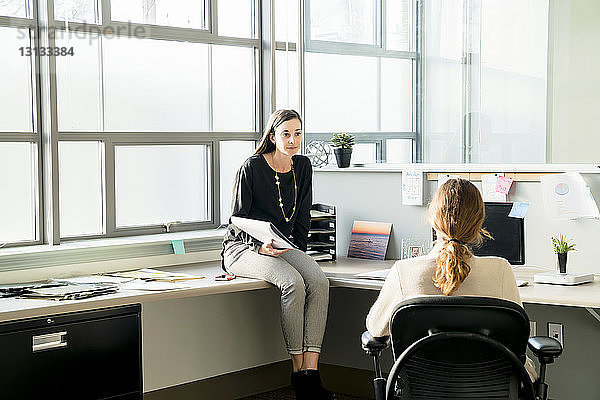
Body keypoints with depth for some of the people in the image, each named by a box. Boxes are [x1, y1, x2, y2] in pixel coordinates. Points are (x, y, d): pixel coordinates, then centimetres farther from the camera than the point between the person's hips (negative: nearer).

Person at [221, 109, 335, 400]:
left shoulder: (303, 167, 9)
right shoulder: (251, 168, -9)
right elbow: (238, 220, -7)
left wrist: (297, 251, 4)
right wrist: (260, 247, -24)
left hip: (285, 245, 5)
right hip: (242, 247, -5)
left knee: (319, 281, -27)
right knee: (293, 283, -34)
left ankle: (310, 373, -32)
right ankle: (298, 371, -24)